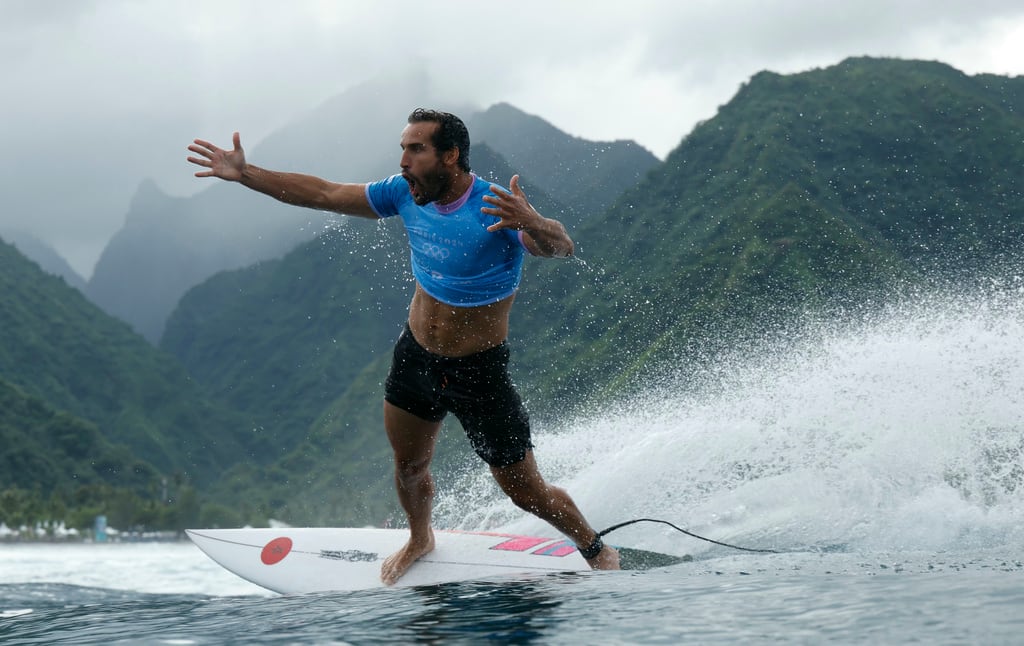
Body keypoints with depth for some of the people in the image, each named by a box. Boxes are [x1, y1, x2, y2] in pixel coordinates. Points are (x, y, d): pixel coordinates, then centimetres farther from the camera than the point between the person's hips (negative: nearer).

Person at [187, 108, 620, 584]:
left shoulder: (494, 210, -26)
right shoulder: (406, 193, -8)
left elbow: (562, 247, -42)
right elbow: (323, 194, 1)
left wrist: (532, 224, -65)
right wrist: (245, 174, 0)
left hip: (479, 373, -5)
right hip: (415, 357, 5)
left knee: (526, 492, 3)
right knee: (408, 467, 18)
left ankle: (598, 551, 30)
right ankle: (420, 540, 49)